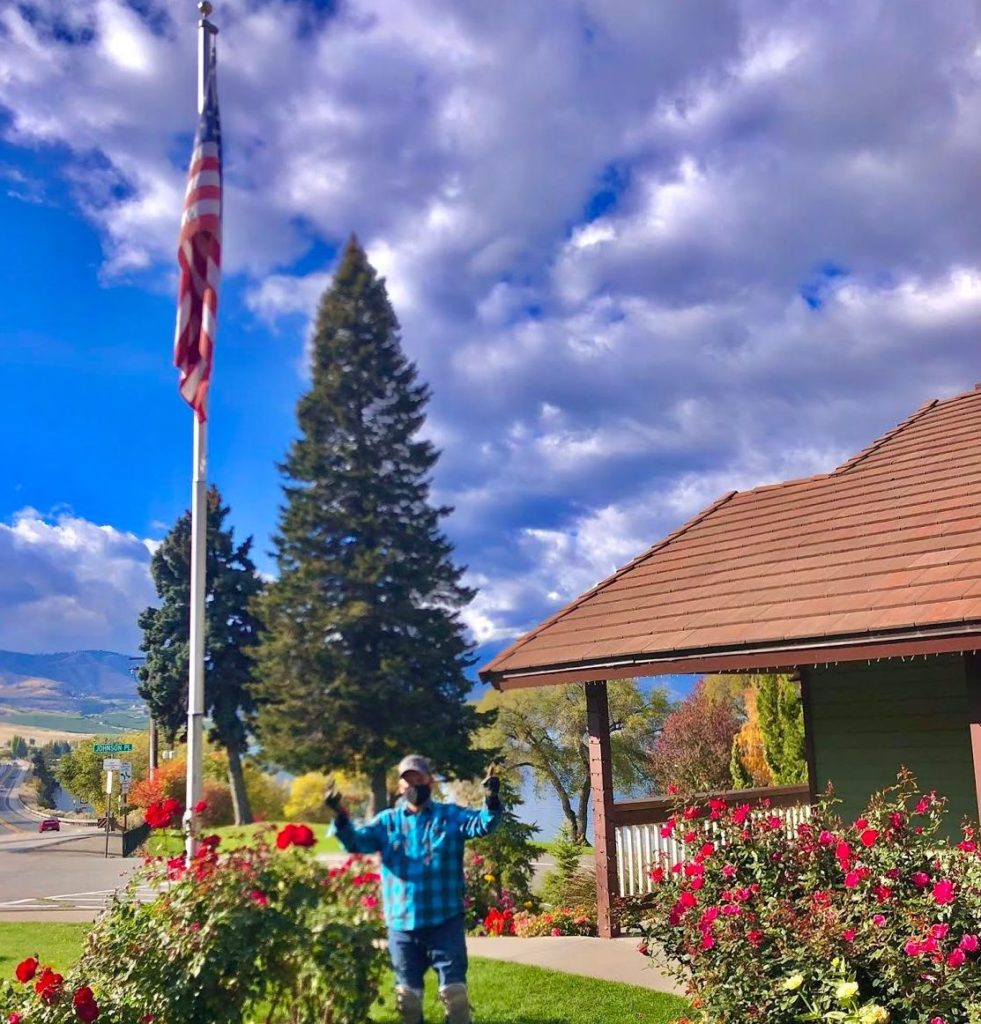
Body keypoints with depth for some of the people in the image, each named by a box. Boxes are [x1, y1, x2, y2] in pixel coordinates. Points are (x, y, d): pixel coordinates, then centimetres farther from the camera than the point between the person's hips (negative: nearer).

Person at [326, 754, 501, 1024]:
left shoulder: (451, 816, 4)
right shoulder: (387, 821, 9)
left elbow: (482, 824, -12)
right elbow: (356, 841, -4)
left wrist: (491, 800, -35)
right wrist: (341, 818, -26)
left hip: (445, 922, -2)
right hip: (402, 924, 2)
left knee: (454, 990, 0)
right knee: (408, 995, 13)